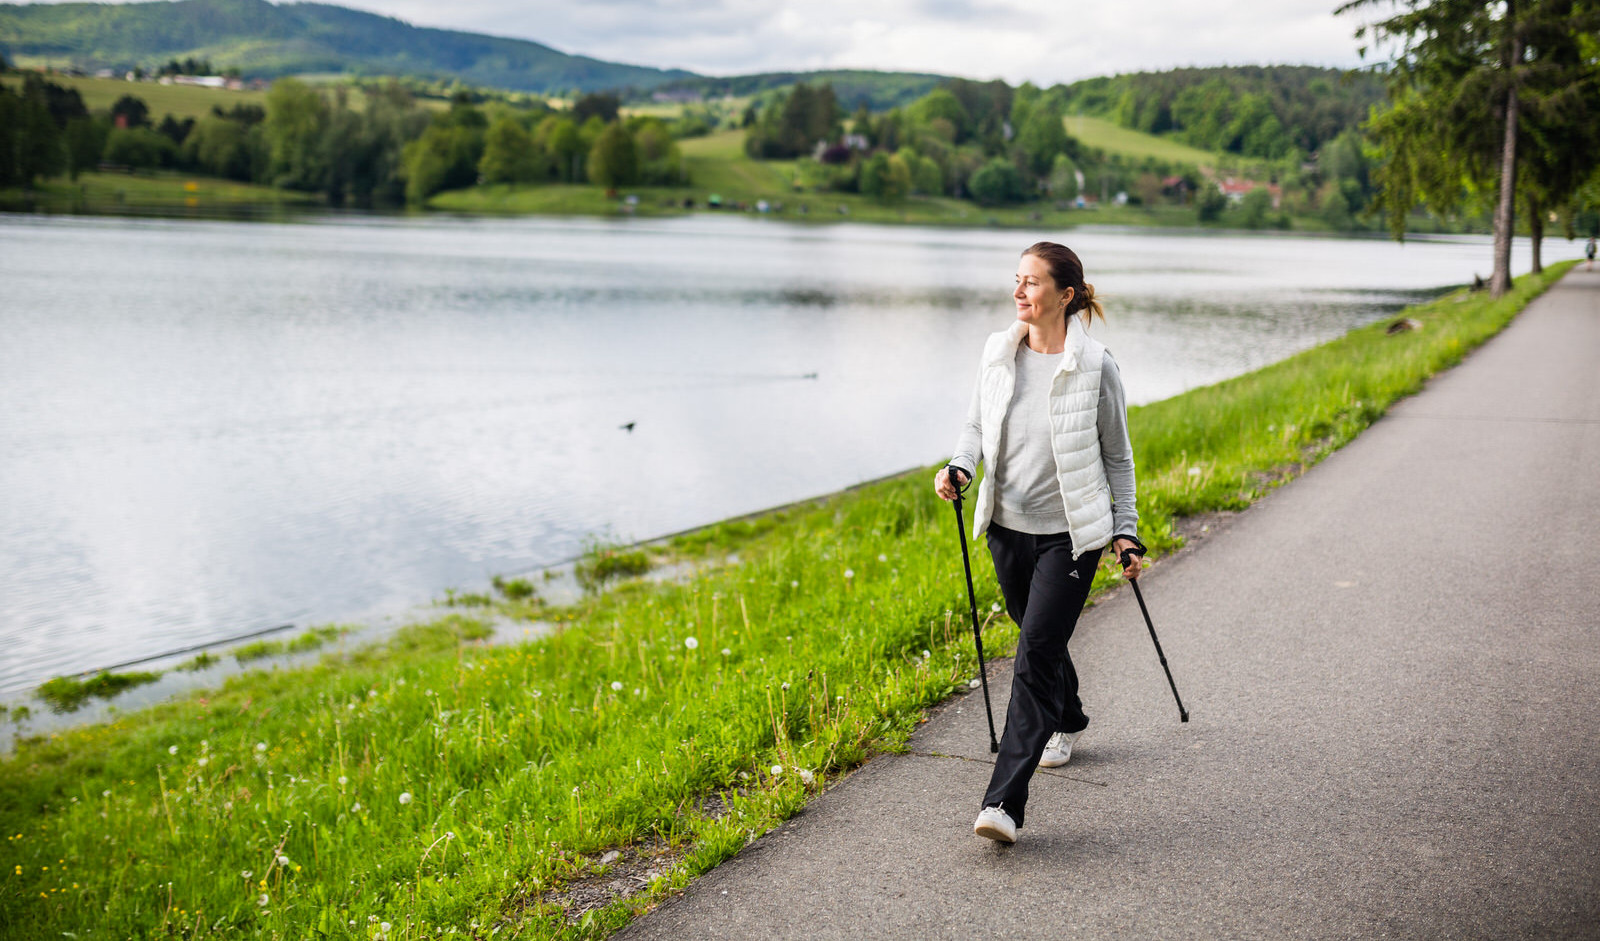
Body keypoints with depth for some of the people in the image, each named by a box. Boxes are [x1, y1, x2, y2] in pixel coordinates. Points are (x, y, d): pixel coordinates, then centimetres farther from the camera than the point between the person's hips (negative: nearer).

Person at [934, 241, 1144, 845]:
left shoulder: (1094, 366, -11)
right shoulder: (999, 352, 0)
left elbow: (1117, 456, 0)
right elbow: (977, 424, 13)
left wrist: (1125, 531, 0)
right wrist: (960, 467, -8)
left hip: (1070, 534, -5)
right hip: (1008, 525, 5)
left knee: (1036, 655, -12)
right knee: (1037, 638, 21)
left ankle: (1005, 801, -14)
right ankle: (1067, 722, 52)